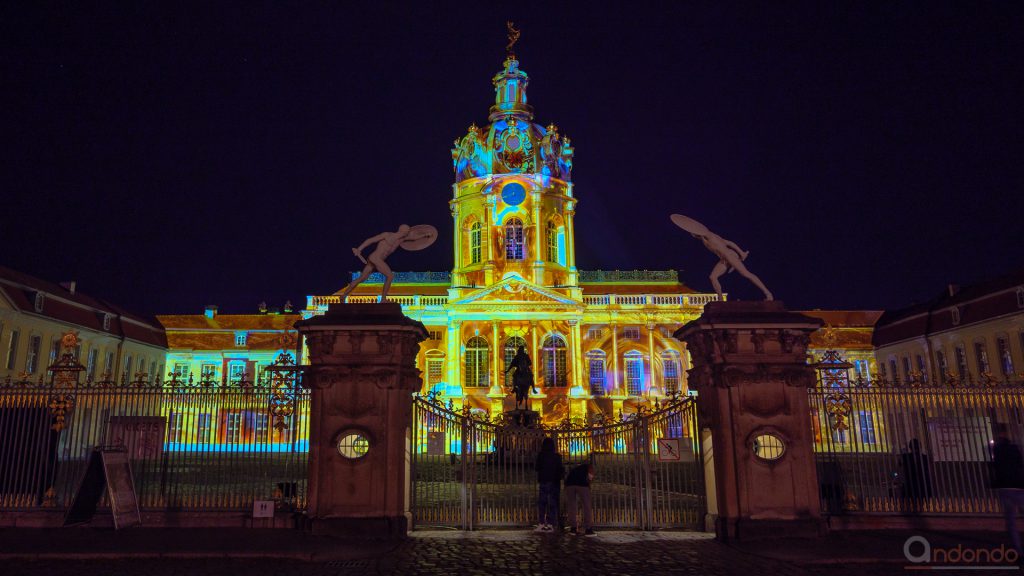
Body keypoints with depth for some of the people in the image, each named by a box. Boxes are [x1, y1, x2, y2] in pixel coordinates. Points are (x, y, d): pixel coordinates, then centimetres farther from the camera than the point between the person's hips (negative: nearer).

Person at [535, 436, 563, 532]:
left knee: (541, 503, 7)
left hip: (542, 482, 0)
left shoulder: (540, 456, -4)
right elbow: (560, 470, -3)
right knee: (552, 503, 4)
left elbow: (537, 469, 2)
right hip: (554, 482, 0)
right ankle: (550, 524, 0)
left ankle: (541, 523, 0)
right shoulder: (557, 456, -5)